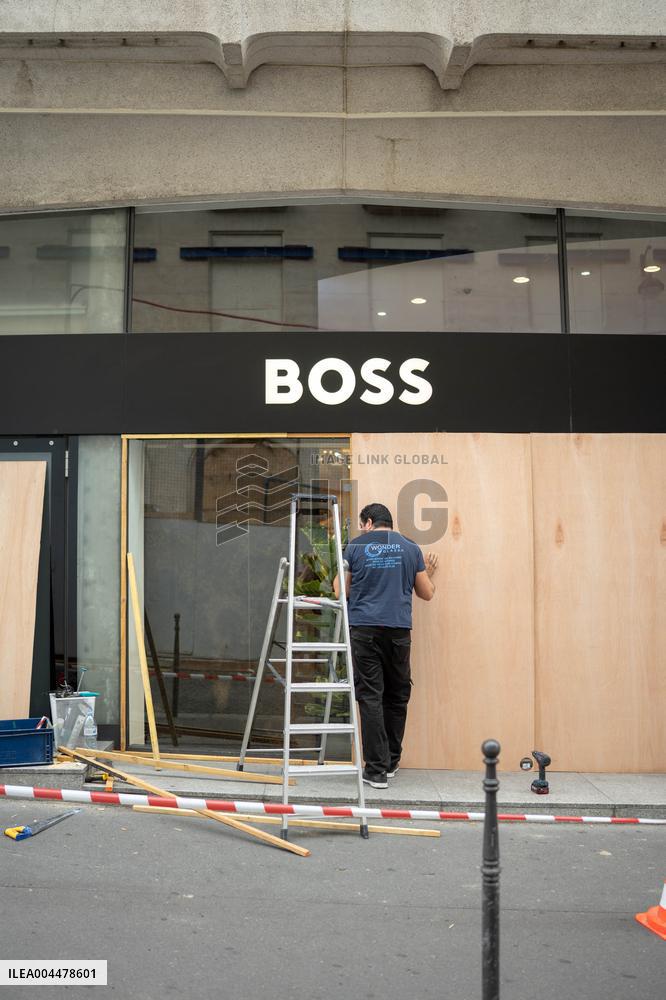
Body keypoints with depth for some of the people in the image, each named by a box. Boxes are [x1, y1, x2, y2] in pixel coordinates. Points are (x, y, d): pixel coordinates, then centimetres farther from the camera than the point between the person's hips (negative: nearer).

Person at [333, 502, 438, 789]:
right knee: (397, 696, 14)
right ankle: (391, 762, 23)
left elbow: (341, 591, 9)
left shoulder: (355, 547, 5)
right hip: (399, 629, 2)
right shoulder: (411, 549, 10)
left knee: (370, 697, -1)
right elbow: (427, 593, 14)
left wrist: (339, 578, 30)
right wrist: (428, 573, 35)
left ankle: (377, 769, -3)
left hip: (364, 628, -2)